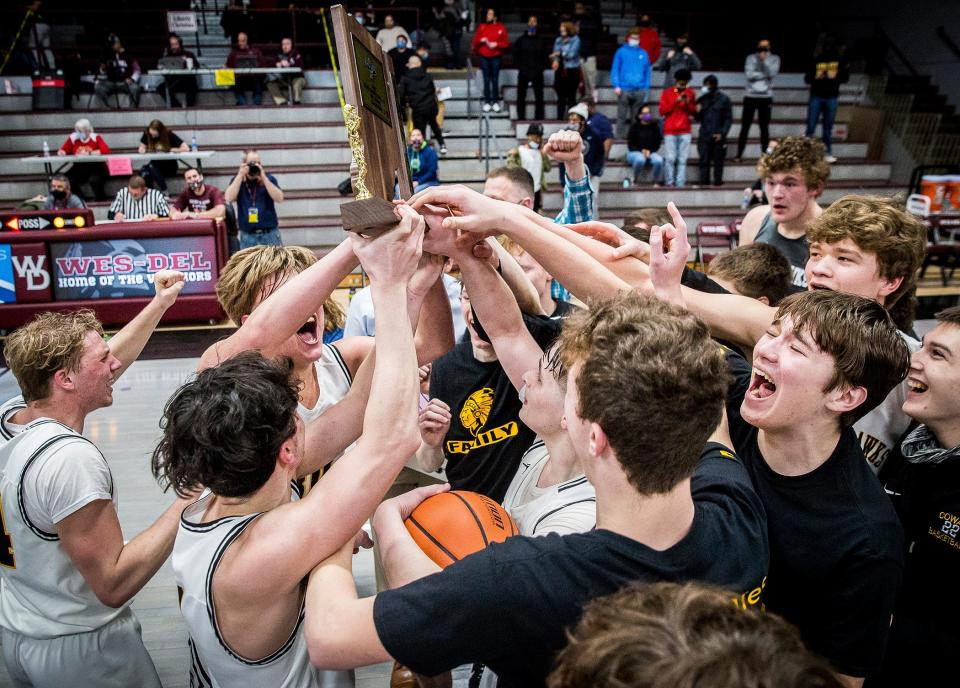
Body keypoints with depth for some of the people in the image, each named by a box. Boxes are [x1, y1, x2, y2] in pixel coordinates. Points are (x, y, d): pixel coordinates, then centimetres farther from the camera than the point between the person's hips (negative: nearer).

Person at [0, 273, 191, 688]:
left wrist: (160, 304, 12)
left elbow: (108, 366, 8)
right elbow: (113, 584, -28)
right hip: (79, 649, -8)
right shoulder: (71, 459, -31)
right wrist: (188, 503, -27)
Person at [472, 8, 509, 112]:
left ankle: (496, 102, 7)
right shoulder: (482, 27, 5)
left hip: (496, 57, -1)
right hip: (484, 57, 1)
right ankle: (487, 102, 6)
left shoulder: (500, 28, 1)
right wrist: (481, 41, -12)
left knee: (495, 80, 0)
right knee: (486, 80, 2)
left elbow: (506, 43, 1)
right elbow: (475, 41, 8)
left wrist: (496, 44, -14)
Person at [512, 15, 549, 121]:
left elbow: (546, 55, 4)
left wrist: (541, 68, -8)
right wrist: (520, 67, -8)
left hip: (537, 73, 0)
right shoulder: (521, 40, 5)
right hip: (523, 73, 0)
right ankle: (521, 118, 8)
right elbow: (515, 55, 4)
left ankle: (539, 118, 7)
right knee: (521, 96, 1)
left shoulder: (542, 41, 6)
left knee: (539, 97, 2)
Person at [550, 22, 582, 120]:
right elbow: (555, 53, 3)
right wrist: (555, 60, -17)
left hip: (572, 71, -4)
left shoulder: (575, 40, -3)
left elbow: (572, 54, -12)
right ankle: (559, 118, 12)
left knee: (571, 97, -4)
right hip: (560, 71, 4)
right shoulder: (558, 40, 12)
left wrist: (560, 53, -8)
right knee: (561, 97, 7)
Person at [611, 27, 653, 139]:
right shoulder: (621, 52, 5)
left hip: (640, 90, 2)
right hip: (624, 89, -2)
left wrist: (646, 88, 5)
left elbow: (647, 72, 13)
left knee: (637, 116, 5)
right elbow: (615, 69, 1)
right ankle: (621, 136, 2)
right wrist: (616, 86, -9)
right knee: (622, 116, -3)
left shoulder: (644, 53, 12)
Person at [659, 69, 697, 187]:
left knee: (682, 159, -4)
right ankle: (669, 182, 0)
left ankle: (680, 183, -3)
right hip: (670, 131, -2)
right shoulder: (667, 93, 5)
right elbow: (662, 111, -1)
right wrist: (675, 102, -12)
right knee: (670, 158, -7)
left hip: (685, 131, 2)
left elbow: (694, 112, 14)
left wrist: (688, 103, -5)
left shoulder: (690, 93, 12)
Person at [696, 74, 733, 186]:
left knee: (718, 161, 1)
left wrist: (722, 133, -10)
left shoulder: (724, 99, 3)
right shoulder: (702, 99, 11)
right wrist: (698, 112, -7)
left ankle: (717, 183, 6)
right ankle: (704, 183, 1)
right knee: (704, 161, -2)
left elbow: (728, 118, 1)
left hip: (718, 136, -2)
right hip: (704, 136, 2)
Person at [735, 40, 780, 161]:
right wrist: (764, 74, -10)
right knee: (745, 126, -1)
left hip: (766, 97, 0)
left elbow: (772, 73, -11)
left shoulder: (775, 59, 5)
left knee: (764, 127, 4)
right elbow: (748, 74, -9)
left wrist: (764, 60, -12)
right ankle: (739, 155, 2)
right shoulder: (751, 58, 5)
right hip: (750, 96, 0)